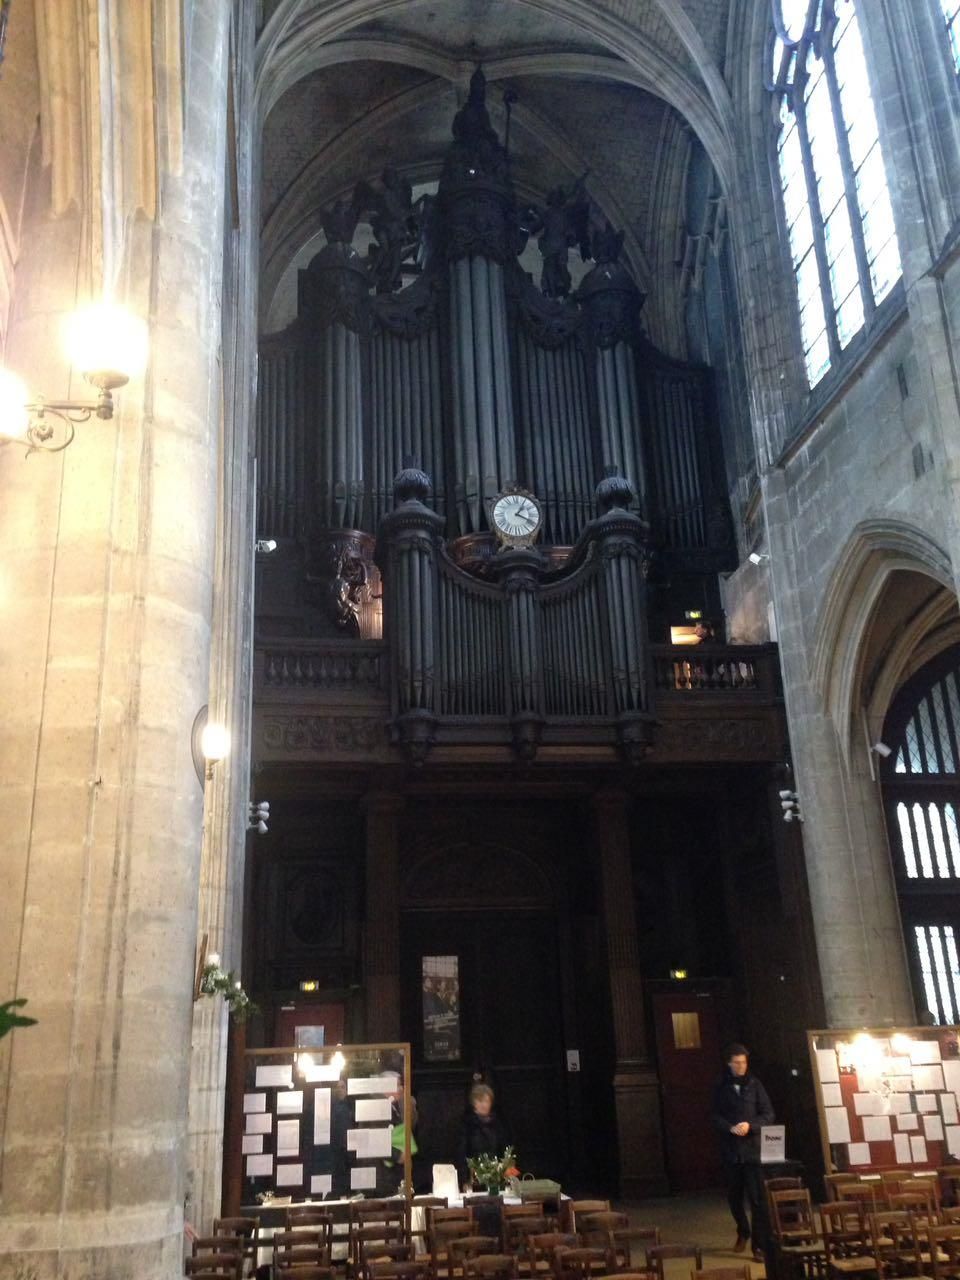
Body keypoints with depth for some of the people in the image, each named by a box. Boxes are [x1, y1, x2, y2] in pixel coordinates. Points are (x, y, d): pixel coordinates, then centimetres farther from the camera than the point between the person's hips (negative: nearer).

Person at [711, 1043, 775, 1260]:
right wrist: (731, 1128, -16)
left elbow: (768, 1114, 0)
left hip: (753, 1149, -2)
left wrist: (750, 1125, -16)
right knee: (734, 1196, 12)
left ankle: (759, 1244, 0)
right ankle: (743, 1232, 35)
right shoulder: (721, 1088, 4)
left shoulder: (754, 1085, 2)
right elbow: (715, 1117, 2)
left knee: (757, 1198, -6)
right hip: (730, 1150, 2)